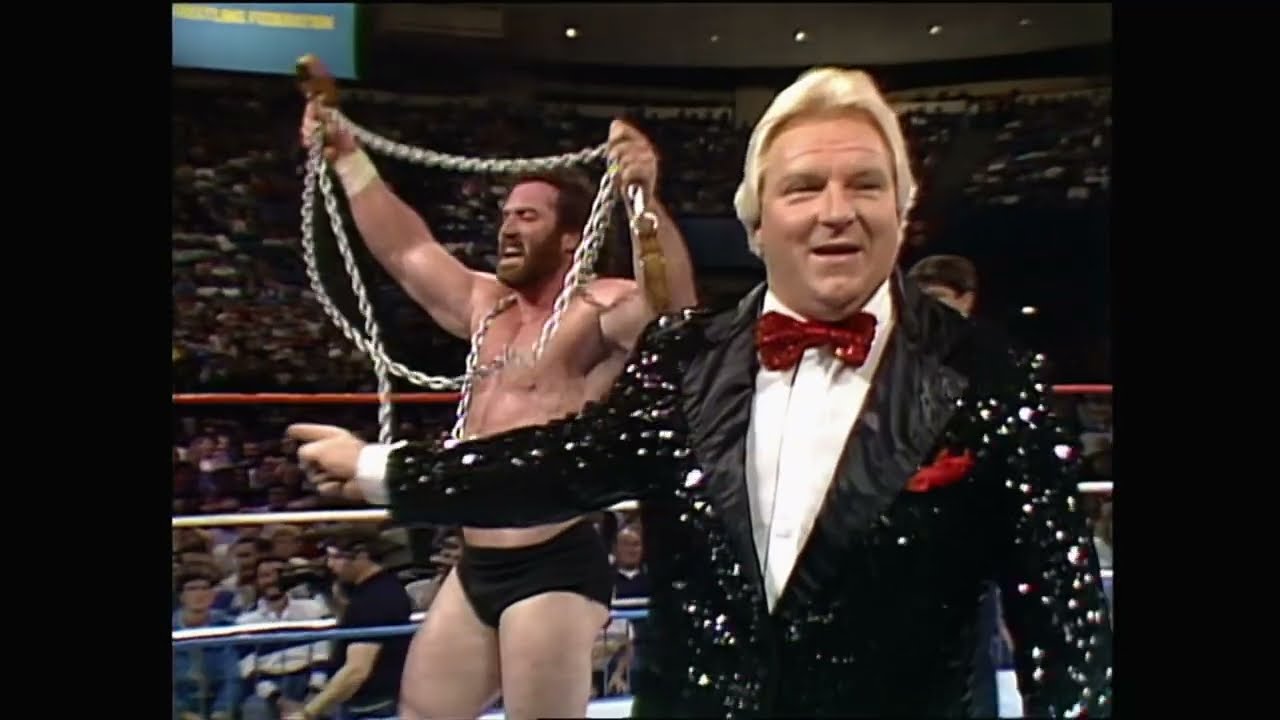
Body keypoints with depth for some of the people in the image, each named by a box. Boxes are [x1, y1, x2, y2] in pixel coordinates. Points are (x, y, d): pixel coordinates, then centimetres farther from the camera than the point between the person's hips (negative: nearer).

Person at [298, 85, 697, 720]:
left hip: (555, 567, -8)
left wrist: (647, 202, -47)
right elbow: (406, 251, 22)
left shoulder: (601, 310, -11)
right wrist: (348, 160, 23)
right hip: (475, 568, 9)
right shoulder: (487, 305, 13)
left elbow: (675, 313, -32)